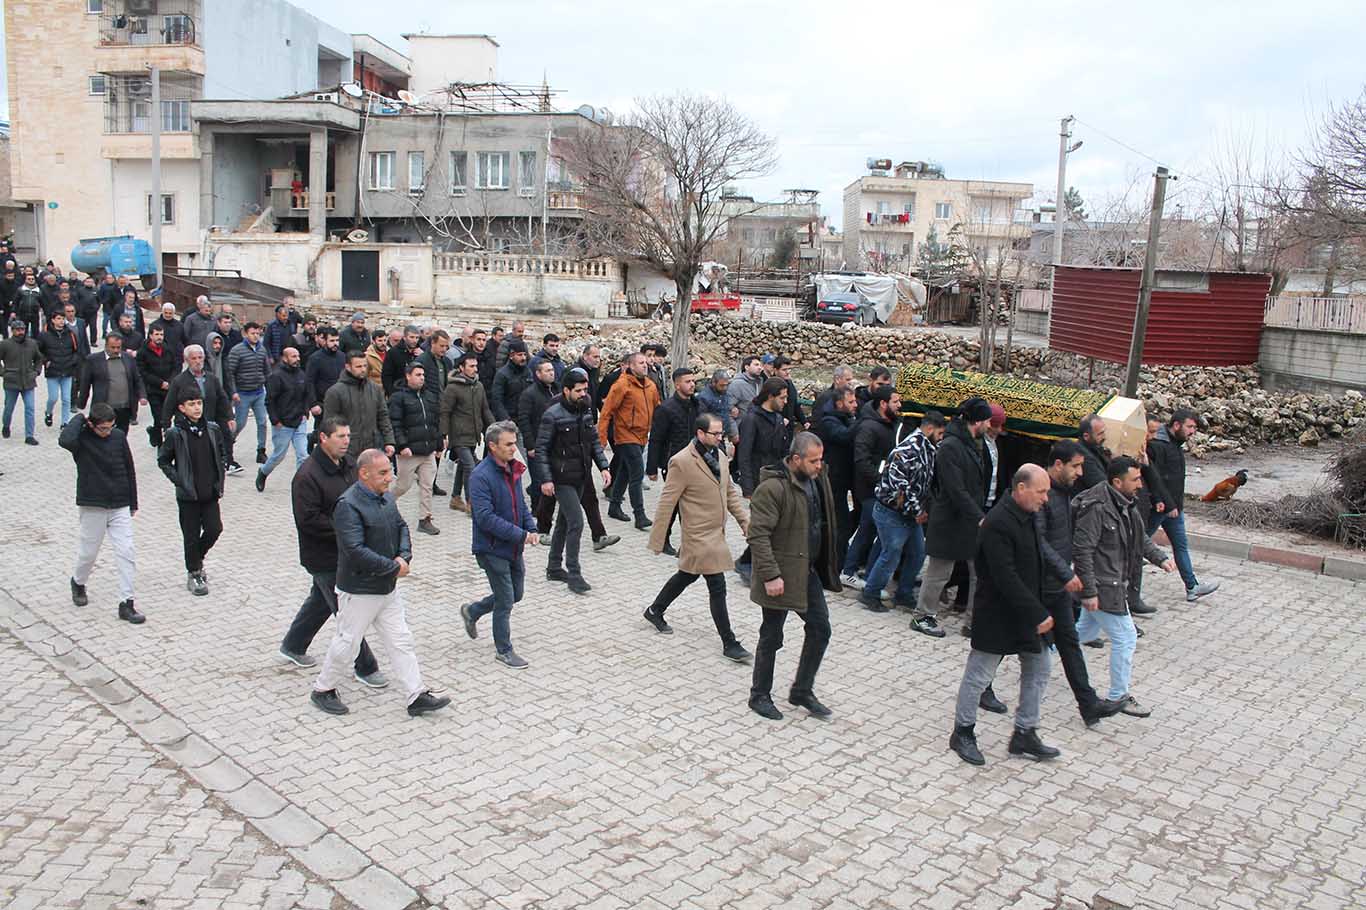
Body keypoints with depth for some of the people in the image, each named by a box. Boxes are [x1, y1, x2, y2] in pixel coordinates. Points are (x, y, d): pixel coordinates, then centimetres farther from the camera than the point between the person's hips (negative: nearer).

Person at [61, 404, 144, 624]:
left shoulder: (119, 436, 0)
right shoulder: (81, 438, -9)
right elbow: (64, 440, -36)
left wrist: (133, 503, 11)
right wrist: (79, 418, -19)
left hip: (120, 506, 2)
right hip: (92, 506, -2)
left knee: (126, 552, -5)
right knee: (88, 552, 12)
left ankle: (126, 604, -1)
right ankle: (78, 582, 44)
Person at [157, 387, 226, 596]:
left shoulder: (212, 429, 0)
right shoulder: (175, 434, -10)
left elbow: (220, 456, 13)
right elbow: (163, 461, 0)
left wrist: (219, 481, 6)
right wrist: (178, 480, -9)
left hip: (210, 493, 3)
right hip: (188, 495, -3)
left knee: (214, 528, 0)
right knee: (192, 535, 5)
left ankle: (197, 557, 29)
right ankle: (193, 574, 21)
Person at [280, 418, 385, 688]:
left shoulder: (349, 464, 5)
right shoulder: (307, 475, -21)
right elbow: (308, 519, -24)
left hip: (346, 551, 9)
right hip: (324, 557, -9)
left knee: (321, 601, 24)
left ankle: (292, 646, 44)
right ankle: (365, 668, 9)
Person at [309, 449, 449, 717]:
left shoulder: (386, 498, 4)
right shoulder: (349, 504, -23)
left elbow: (401, 527, 14)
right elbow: (356, 551, -29)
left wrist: (404, 557, -6)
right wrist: (394, 567, -20)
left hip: (388, 588, 8)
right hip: (359, 591, -8)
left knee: (401, 642, 9)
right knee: (347, 644, 7)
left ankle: (417, 697, 15)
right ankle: (322, 690, 29)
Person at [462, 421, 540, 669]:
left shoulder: (512, 469, 4)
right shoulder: (481, 476, -21)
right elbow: (486, 518, -26)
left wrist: (531, 528, -2)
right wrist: (521, 535, -25)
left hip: (514, 547, 8)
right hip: (492, 549, -8)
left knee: (516, 593, 18)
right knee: (505, 600, 1)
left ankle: (472, 611, 39)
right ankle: (503, 650, 19)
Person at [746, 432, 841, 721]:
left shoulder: (817, 480, 5)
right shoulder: (772, 488, -22)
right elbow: (758, 535, -24)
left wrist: (827, 565, 15)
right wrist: (770, 575, -26)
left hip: (809, 572, 8)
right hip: (781, 576, -8)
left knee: (820, 629, 12)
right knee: (772, 637, 6)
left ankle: (802, 691, 29)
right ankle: (760, 695, 25)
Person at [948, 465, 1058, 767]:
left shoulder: (1027, 517, 6)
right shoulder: (998, 524, -24)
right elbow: (1006, 578, -28)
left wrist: (1039, 610, 13)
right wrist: (1038, 614, -25)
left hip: (1026, 614, 9)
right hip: (996, 615, -9)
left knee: (1037, 670, 14)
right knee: (980, 674, 5)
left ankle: (1025, 735, 26)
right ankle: (963, 733, 21)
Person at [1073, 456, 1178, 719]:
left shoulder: (1126, 503, 6)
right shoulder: (1096, 507, -24)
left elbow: (1140, 537, 22)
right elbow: (1081, 551, -24)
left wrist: (1159, 558, 8)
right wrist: (1088, 592, -24)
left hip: (1115, 582, 10)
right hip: (1103, 587, -10)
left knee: (1086, 631, 22)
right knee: (1125, 638, -1)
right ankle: (1118, 697, 12)